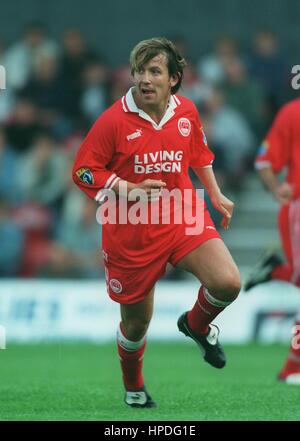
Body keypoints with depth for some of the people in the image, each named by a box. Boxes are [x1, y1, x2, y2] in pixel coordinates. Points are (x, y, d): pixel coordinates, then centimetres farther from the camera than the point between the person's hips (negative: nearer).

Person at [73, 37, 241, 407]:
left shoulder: (186, 111, -2)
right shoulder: (114, 120, -15)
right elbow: (83, 171, -10)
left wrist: (216, 195, 23)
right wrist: (132, 190, -21)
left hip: (183, 217, 3)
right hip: (131, 234, -3)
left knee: (227, 283, -21)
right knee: (136, 323, 9)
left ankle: (197, 324, 15)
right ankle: (133, 388, 40)